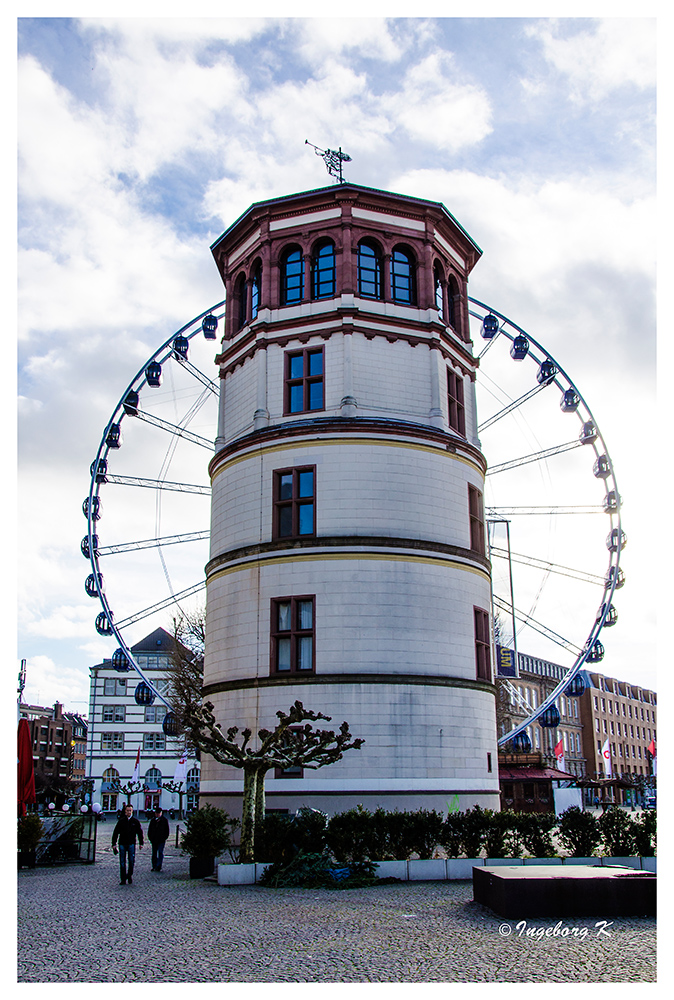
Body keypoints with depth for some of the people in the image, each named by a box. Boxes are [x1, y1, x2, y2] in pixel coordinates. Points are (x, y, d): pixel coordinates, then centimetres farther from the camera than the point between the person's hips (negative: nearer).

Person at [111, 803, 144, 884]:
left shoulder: (135, 821, 3)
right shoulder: (121, 821, 2)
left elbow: (140, 832, 9)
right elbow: (115, 832, 3)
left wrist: (141, 843, 5)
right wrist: (114, 844, -1)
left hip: (131, 844, 0)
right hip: (122, 844, 0)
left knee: (131, 861, -2)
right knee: (122, 862, 2)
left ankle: (129, 876, 20)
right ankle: (123, 879, 9)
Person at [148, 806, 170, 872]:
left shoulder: (164, 820, 1)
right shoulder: (153, 820, 9)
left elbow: (167, 830, 4)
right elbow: (149, 829, 15)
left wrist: (165, 837, -5)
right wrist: (150, 837, 4)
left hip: (161, 840, -4)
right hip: (154, 840, 4)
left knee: (160, 853, -9)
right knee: (154, 853, 9)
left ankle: (158, 866, -9)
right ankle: (154, 866, 17)